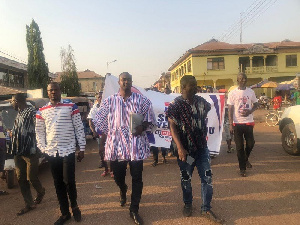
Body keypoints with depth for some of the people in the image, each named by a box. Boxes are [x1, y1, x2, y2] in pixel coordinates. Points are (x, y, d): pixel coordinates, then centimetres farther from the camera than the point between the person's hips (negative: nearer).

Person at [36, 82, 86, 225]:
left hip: (68, 151, -3)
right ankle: (65, 213, 26)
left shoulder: (71, 107, -4)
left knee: (69, 181, -4)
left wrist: (82, 149, -4)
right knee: (58, 184, 11)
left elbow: (79, 128, -3)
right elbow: (39, 132, 13)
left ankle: (74, 206, 25)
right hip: (51, 153, 4)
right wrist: (43, 149, 6)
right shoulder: (42, 111, 7)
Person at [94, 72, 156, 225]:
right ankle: (123, 190, 51)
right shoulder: (109, 101, 5)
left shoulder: (142, 100, 2)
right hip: (116, 144, 1)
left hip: (136, 145, -1)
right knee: (118, 175, 14)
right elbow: (102, 122, 10)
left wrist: (143, 127, -13)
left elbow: (151, 119, 6)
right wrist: (102, 141, 7)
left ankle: (134, 210, 20)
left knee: (137, 178, 2)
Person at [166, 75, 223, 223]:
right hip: (185, 149, -4)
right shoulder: (176, 105, -11)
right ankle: (187, 204, 35)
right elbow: (172, 127, -15)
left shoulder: (201, 101, 2)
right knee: (186, 178, 12)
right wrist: (180, 148, -22)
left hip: (202, 146, 4)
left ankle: (206, 209, 19)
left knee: (207, 177, 4)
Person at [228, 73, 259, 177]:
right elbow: (230, 109, -3)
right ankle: (242, 168, 16)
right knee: (239, 147, 4)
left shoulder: (251, 92, 5)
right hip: (237, 123, -2)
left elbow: (256, 104, 14)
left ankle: (245, 159, 35)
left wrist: (250, 111, -8)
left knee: (250, 144, 5)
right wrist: (231, 124, -10)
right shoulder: (232, 93, -3)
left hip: (249, 122, 2)